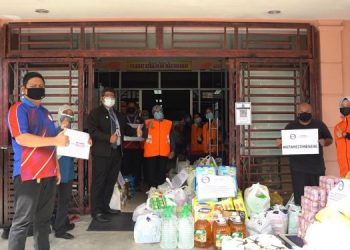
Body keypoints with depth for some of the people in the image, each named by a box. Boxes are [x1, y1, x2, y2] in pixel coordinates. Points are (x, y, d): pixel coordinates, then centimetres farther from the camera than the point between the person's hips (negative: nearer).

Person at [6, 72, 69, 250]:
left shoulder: (45, 112, 18)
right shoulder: (18, 109, -6)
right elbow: (21, 138, -21)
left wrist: (57, 168, 18)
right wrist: (55, 140, -24)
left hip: (48, 174, 8)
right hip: (28, 174, -7)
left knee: (44, 218, 13)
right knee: (22, 221, -2)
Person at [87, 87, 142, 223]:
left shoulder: (118, 115, 20)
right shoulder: (95, 113, -2)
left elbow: (125, 128, 20)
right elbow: (92, 131, -13)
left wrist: (135, 131, -1)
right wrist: (109, 138, -24)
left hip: (116, 152, 7)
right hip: (102, 153, -7)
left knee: (111, 181, 13)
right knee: (99, 182, -4)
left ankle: (105, 206, 25)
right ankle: (96, 211, 1)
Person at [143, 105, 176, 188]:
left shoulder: (169, 123, 9)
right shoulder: (148, 122, 7)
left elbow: (172, 138, 7)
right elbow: (144, 136, -1)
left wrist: (172, 151, -1)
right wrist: (147, 127, -17)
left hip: (164, 153, 1)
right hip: (151, 153, 0)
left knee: (162, 173, 1)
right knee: (152, 173, 0)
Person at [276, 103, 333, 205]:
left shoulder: (319, 124, 5)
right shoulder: (291, 126, 4)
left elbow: (330, 139, 10)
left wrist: (325, 141, -13)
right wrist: (280, 143, -17)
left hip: (317, 167, 1)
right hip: (298, 168, -1)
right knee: (300, 197, -2)